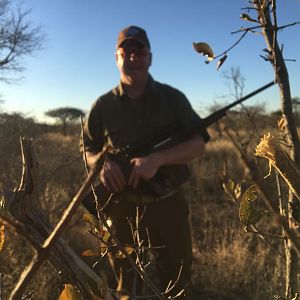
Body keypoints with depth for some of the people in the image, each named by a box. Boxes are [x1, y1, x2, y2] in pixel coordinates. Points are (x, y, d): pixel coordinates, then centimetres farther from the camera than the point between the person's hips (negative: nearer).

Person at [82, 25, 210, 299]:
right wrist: (102, 162, -15)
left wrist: (157, 159, -24)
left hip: (168, 205, 0)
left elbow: (198, 145, -7)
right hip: (123, 208, 1)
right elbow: (89, 151, 9)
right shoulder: (103, 106, 2)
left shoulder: (172, 98, -1)